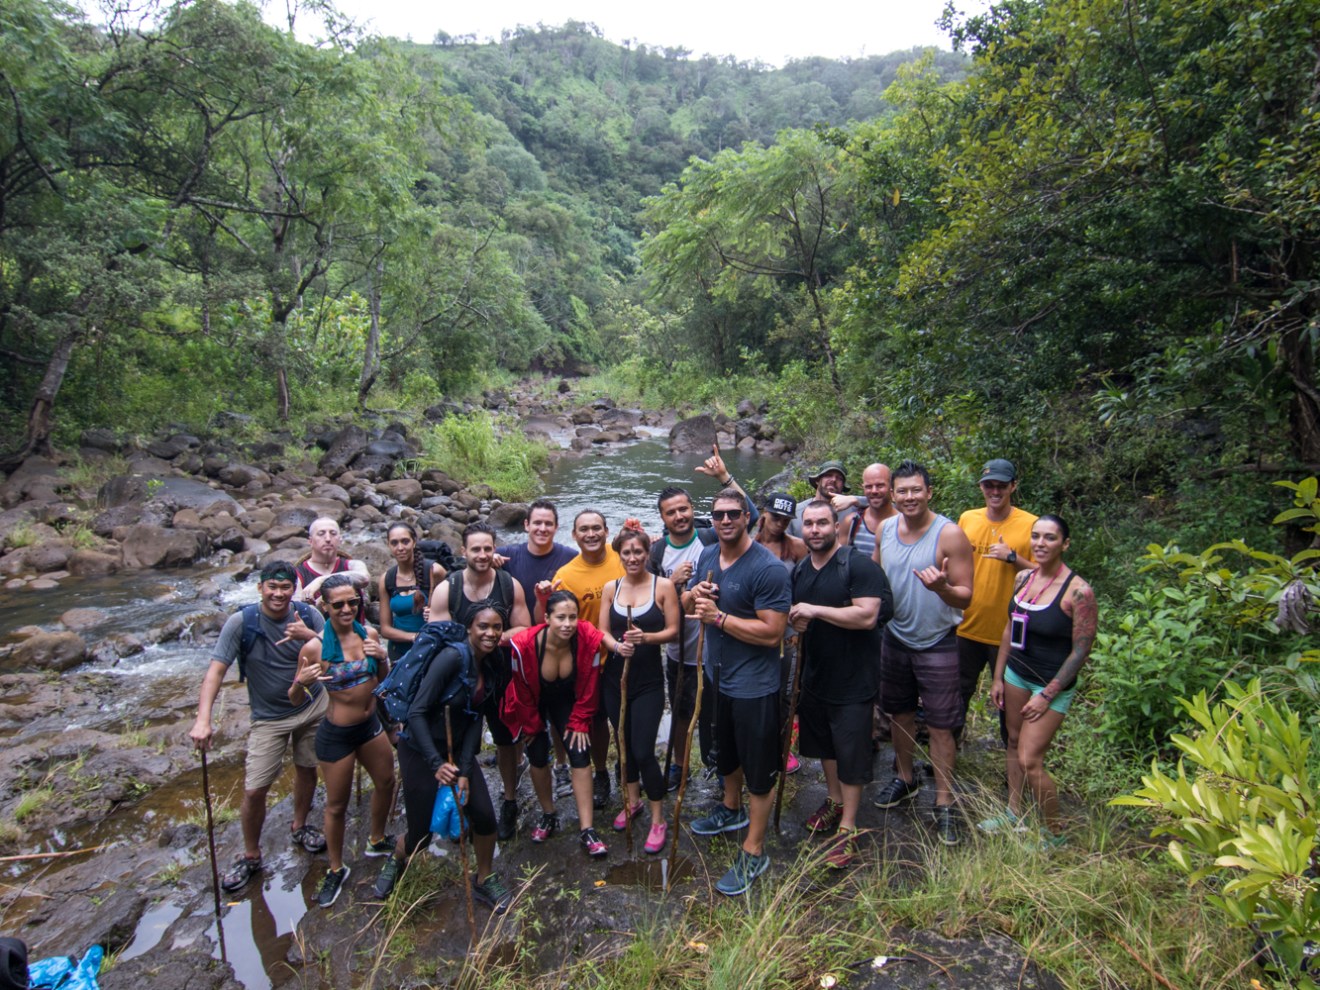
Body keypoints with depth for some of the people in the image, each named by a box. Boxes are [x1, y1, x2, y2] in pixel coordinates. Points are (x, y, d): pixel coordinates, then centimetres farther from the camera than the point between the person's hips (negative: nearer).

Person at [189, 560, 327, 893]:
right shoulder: (241, 622, -17)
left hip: (313, 706, 2)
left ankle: (300, 827, 44)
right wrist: (203, 719, -30)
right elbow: (216, 670, -20)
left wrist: (310, 636, -30)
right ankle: (250, 856, 22)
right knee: (254, 790, -2)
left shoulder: (308, 616, -11)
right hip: (269, 717, -2)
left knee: (307, 770, 18)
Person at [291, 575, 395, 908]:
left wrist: (383, 659, -15)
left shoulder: (369, 635, -8)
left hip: (370, 724, 6)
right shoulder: (314, 648, -22)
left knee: (386, 781, 23)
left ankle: (377, 841, 51)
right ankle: (336, 870, 36)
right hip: (336, 734, -5)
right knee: (337, 804, 11)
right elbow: (295, 700, -15)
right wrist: (301, 682, -36)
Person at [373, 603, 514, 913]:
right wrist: (437, 763, -31)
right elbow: (416, 712, -26)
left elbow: (475, 720, -2)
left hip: (458, 750, 6)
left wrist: (465, 772, -9)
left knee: (485, 817, -6)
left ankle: (484, 880, 22)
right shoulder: (453, 657, -25)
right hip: (421, 750, -6)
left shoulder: (490, 667, -2)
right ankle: (397, 858, 40)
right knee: (421, 835, 3)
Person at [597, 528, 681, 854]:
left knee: (643, 751, -6)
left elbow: (673, 630, -6)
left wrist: (646, 637, -24)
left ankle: (658, 820, 12)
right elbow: (602, 631, 3)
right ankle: (632, 801, 39)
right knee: (624, 743, 17)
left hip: (649, 680, -4)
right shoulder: (611, 588, 4)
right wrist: (617, 645, -18)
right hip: (615, 677, 4)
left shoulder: (663, 586, -7)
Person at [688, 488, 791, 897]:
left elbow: (772, 632, -26)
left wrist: (718, 617, -25)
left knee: (759, 768, 7)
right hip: (718, 674, 8)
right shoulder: (707, 556, 1)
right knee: (726, 751, 28)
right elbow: (698, 604, 14)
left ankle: (754, 851, 23)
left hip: (754, 684, -8)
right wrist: (696, 596, -9)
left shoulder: (768, 568, -23)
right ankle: (731, 810, 52)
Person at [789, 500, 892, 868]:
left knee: (851, 752, 3)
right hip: (815, 673, 7)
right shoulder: (799, 571, 6)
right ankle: (834, 801, 42)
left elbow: (867, 615, -28)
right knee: (824, 743, 21)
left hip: (853, 678, -7)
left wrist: (815, 610, -25)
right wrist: (795, 620, -5)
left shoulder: (859, 565, -17)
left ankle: (847, 828, 16)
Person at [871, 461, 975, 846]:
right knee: (900, 713, 19)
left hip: (937, 644, -5)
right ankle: (905, 779, 39)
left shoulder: (950, 534, -17)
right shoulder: (885, 529, -1)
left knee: (940, 725, 3)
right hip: (895, 637, 5)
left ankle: (944, 803, 18)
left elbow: (965, 597, -17)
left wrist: (941, 587, -37)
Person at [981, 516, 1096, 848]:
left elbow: (1081, 650, -15)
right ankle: (1014, 813, 34)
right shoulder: (1023, 577, -1)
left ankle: (1053, 834, 17)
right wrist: (998, 677, 11)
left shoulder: (1078, 591, -20)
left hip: (1053, 684, -6)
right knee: (1014, 743, 16)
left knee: (1030, 760, -5)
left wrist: (1046, 696, -13)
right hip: (1016, 674, 6)